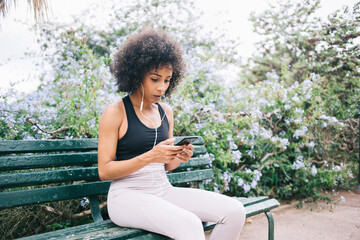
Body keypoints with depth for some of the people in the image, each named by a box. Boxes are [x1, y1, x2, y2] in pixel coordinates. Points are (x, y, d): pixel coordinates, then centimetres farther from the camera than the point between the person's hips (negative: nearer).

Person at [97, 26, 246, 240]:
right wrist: (149, 157, -21)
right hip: (128, 195, -6)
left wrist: (179, 158, -5)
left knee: (234, 211, -12)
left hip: (164, 190, 6)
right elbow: (104, 170, -10)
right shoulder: (115, 113, -6)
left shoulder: (166, 112, 12)